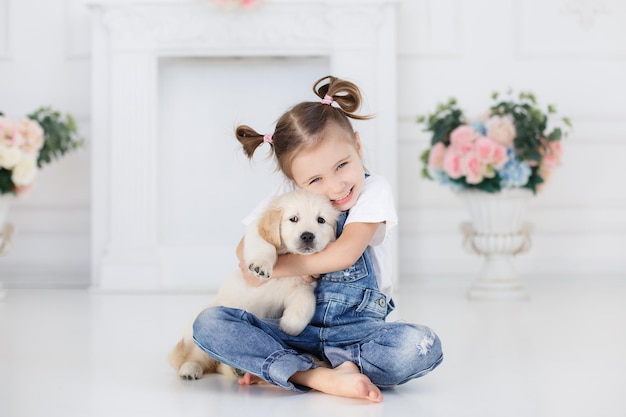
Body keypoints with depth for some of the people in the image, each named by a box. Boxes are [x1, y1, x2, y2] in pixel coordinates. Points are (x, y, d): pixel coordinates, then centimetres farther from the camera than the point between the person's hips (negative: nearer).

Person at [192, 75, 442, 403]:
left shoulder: (374, 190, -2)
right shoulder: (288, 194, 7)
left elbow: (344, 254, -14)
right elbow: (244, 249, 8)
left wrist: (276, 267, -7)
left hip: (356, 330, -2)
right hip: (295, 330, 2)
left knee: (422, 346, -33)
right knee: (208, 323, -20)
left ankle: (279, 366, -23)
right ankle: (323, 377, -30)